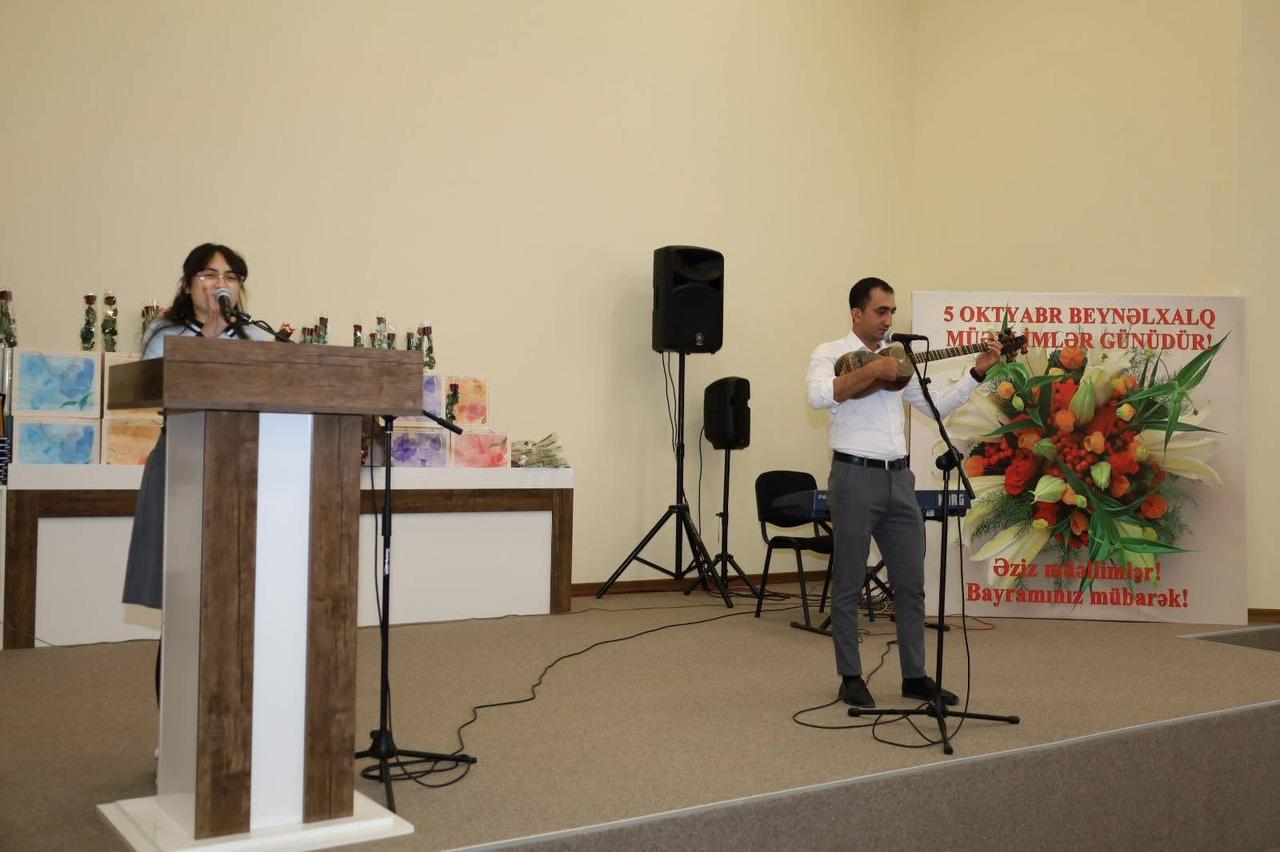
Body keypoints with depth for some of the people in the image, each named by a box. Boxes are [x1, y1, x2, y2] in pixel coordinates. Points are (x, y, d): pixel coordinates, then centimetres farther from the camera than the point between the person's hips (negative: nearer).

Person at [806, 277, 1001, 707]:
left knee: (911, 581, 8)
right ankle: (851, 678, 13)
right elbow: (819, 396, -23)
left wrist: (977, 373, 7)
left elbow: (936, 405, 16)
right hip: (855, 477, -6)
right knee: (849, 583, 2)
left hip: (899, 477, 6)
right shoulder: (830, 354, -2)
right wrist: (872, 370, -21)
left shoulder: (898, 358, 17)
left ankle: (915, 675, 18)